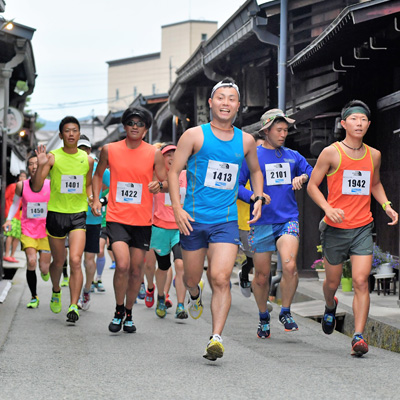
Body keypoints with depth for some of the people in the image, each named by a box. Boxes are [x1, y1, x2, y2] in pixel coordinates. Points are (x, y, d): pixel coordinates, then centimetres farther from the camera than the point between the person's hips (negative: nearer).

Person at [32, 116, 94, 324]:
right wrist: (41, 165, -26)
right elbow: (36, 187, -11)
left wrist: (91, 196, 1)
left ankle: (73, 306, -14)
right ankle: (56, 291, 42)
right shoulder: (52, 157, -5)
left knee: (75, 261, -15)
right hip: (56, 213, -1)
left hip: (78, 215, 1)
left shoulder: (87, 159, 5)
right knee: (58, 262, 12)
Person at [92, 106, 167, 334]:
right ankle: (119, 311, 5)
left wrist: (159, 185, -19)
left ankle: (129, 314, 25)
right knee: (122, 265, -17)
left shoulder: (154, 154, 0)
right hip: (117, 218, -1)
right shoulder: (109, 150, 2)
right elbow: (98, 174, 18)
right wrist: (96, 199, 4)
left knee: (136, 269, 7)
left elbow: (167, 183, 5)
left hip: (142, 220, 1)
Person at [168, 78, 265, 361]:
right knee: (191, 278, 12)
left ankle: (217, 338, -16)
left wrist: (259, 197, 11)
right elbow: (174, 171, 0)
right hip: (193, 220, 0)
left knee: (221, 279, -16)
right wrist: (177, 208, -11)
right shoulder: (194, 135, -2)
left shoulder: (246, 141, 7)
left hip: (227, 221, 1)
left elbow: (255, 170, 26)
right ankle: (195, 294, 50)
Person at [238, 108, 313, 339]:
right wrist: (254, 198, -17)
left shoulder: (293, 156, 11)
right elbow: (236, 185, 1)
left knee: (290, 266, -21)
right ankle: (264, 317, 28)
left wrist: (303, 177, -4)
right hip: (262, 222, -1)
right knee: (262, 276, 4)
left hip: (288, 220, 1)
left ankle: (286, 312, -1)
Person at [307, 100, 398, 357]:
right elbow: (312, 185, -1)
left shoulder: (374, 155, 8)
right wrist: (328, 208, -17)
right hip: (335, 229, -2)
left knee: (361, 281, -12)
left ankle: (359, 337, -14)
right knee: (333, 282, 11)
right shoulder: (331, 153, -5)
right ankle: (330, 307, 47)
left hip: (363, 229, 2)